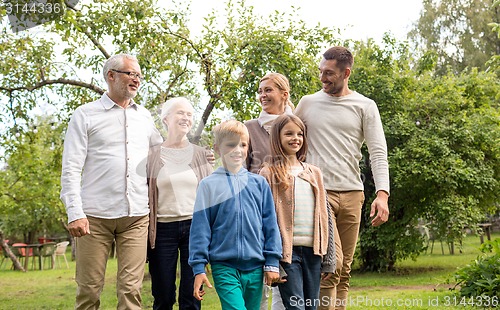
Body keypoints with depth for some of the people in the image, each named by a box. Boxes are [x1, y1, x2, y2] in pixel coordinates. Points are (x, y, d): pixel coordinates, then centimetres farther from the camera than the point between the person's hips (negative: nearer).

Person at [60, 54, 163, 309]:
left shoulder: (144, 117, 16)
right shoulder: (85, 115, 4)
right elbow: (70, 168, -2)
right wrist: (75, 213, -12)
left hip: (137, 216, 3)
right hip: (95, 215, -3)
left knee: (131, 289, -2)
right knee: (89, 289, 1)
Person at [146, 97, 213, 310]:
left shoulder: (201, 154, 9)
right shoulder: (153, 155, 4)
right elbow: (144, 195, 5)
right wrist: (145, 235, 0)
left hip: (195, 227, 1)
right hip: (163, 229, -1)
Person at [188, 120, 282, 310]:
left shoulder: (259, 183, 7)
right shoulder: (209, 185, 1)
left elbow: (270, 225, 10)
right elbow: (200, 228, 1)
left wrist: (272, 262, 6)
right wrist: (198, 267, -3)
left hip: (255, 267, 3)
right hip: (224, 266, -3)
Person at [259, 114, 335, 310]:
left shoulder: (314, 173, 14)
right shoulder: (268, 174, 1)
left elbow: (325, 217, 14)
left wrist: (329, 259, 10)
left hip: (313, 250, 4)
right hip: (287, 250, -4)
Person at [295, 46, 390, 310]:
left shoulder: (365, 106, 6)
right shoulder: (307, 103, 9)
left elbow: (378, 153, -1)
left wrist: (382, 193, -14)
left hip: (352, 194, 2)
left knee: (344, 268, 6)